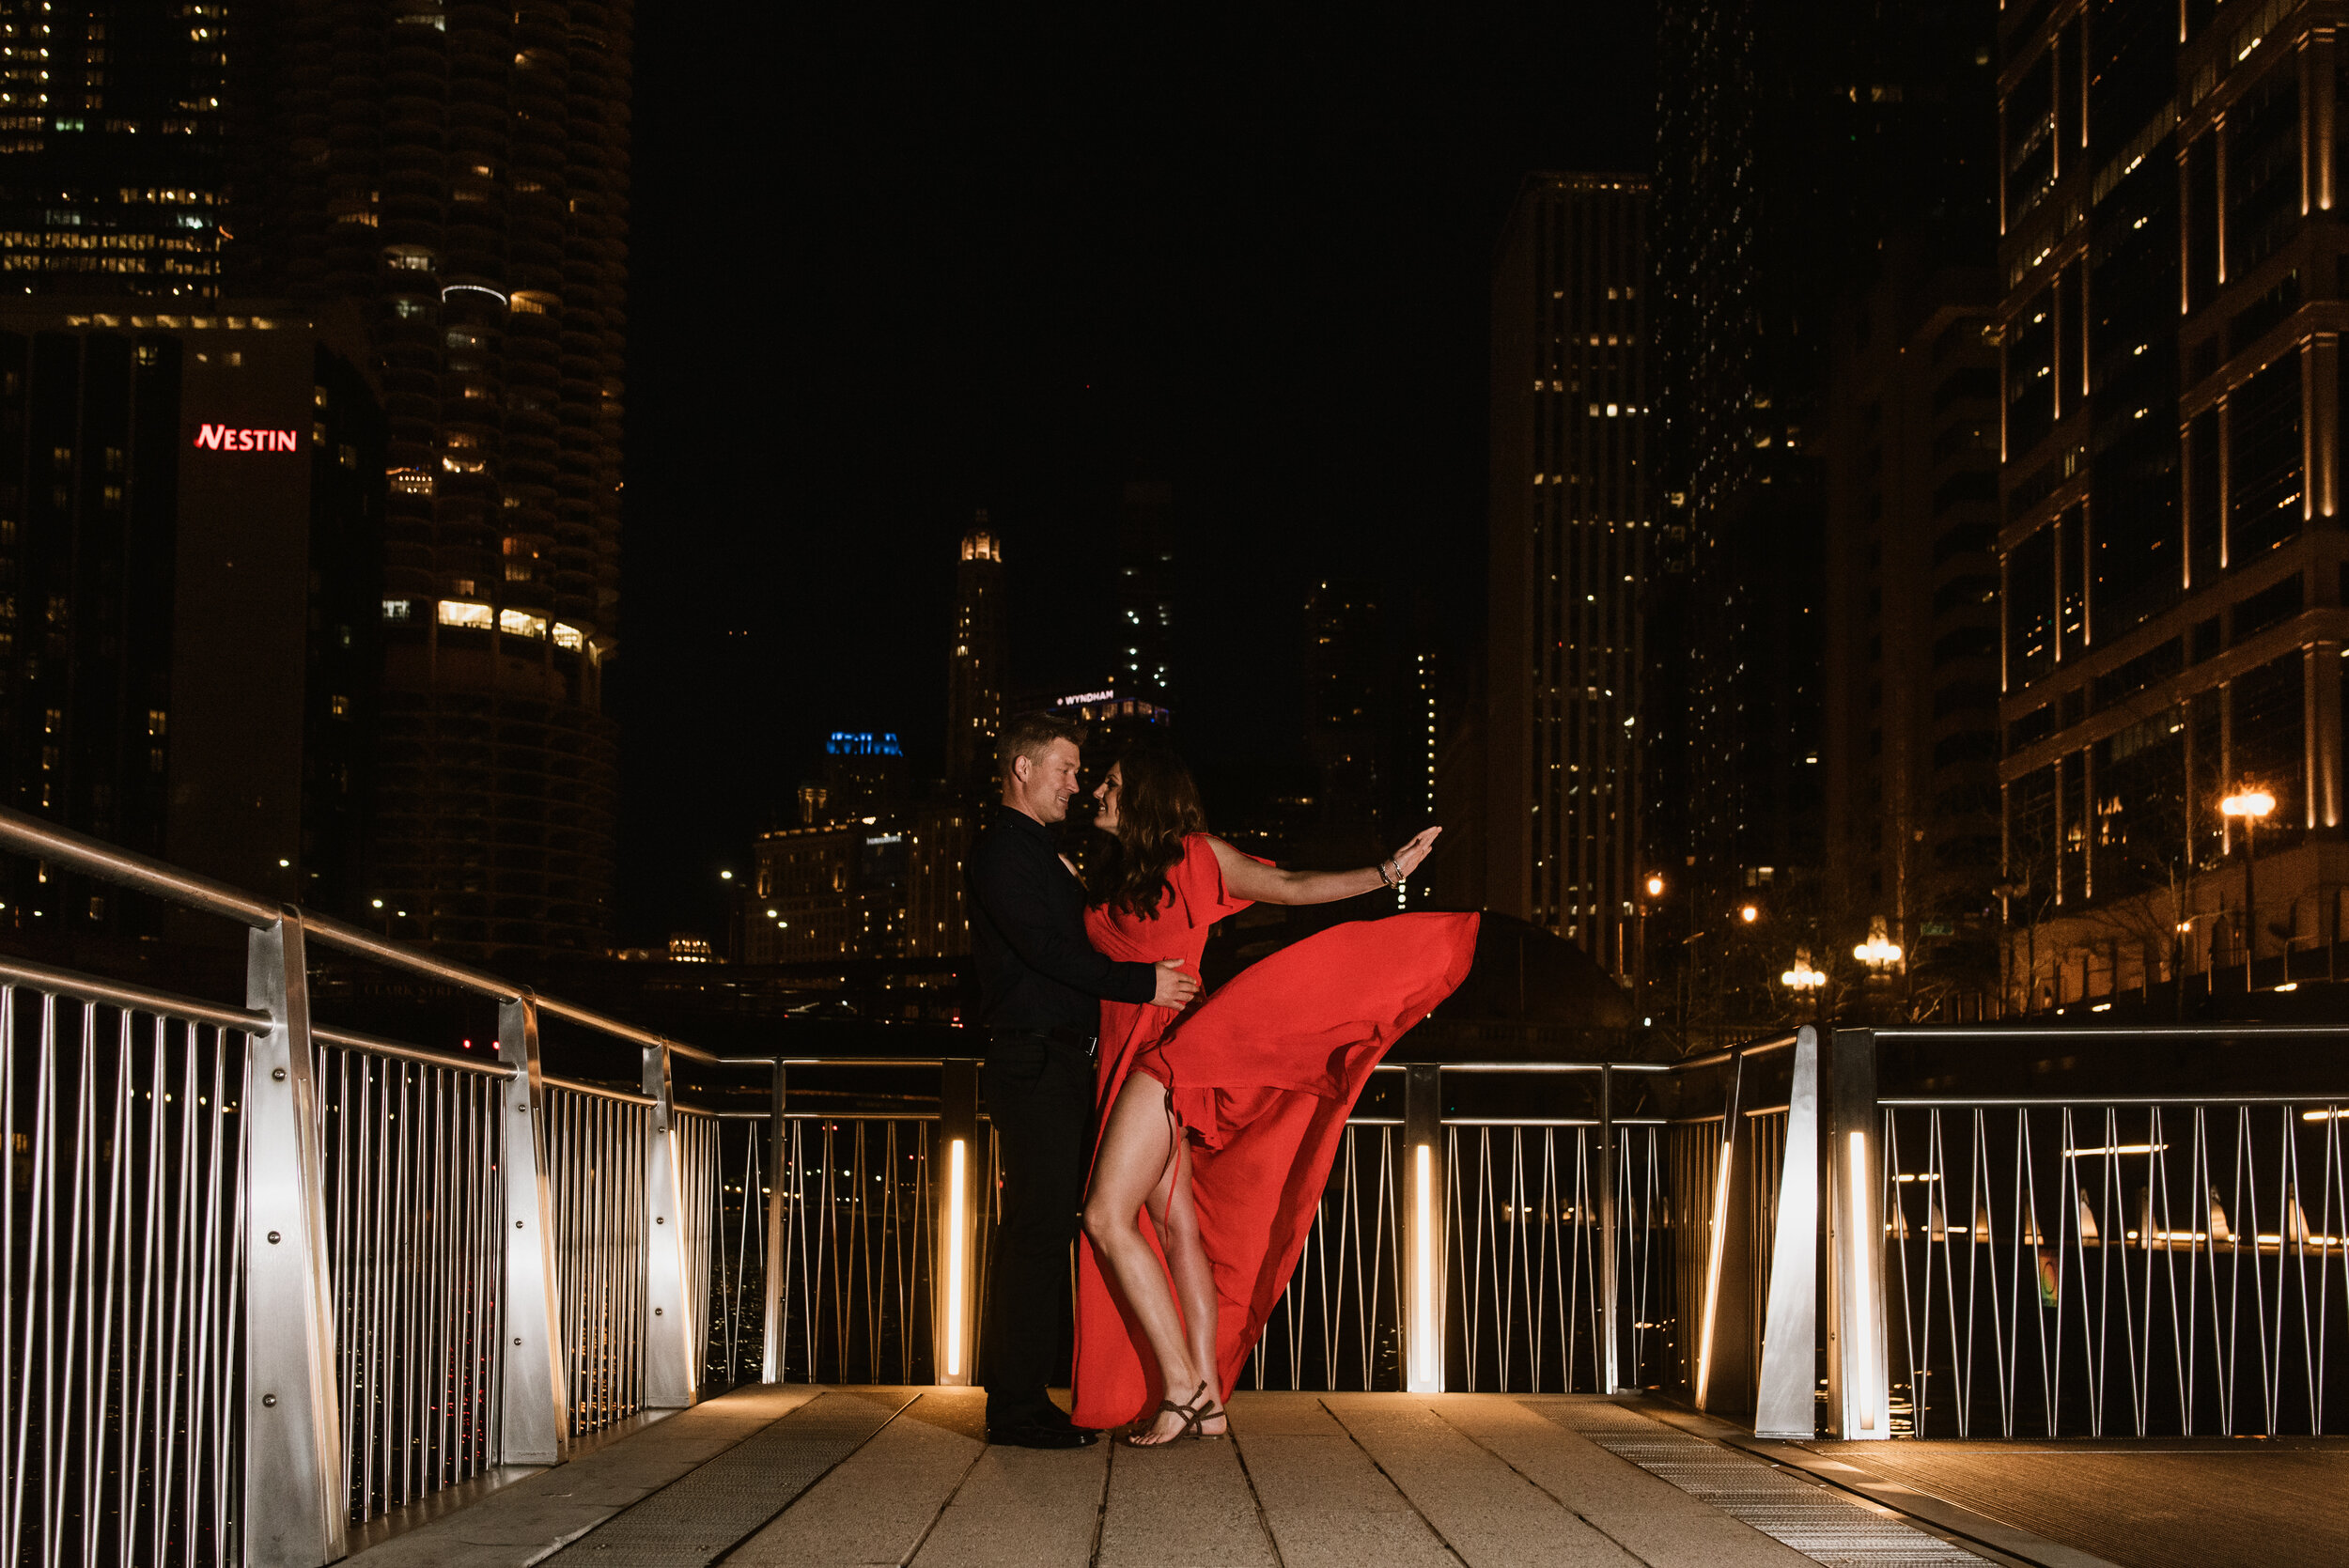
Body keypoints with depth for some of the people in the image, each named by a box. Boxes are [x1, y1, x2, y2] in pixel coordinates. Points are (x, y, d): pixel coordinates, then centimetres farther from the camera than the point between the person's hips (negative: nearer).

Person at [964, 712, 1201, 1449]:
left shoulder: (1037, 853, 22)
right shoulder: (1003, 850, -10)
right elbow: (1047, 949, -19)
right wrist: (1143, 984, -16)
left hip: (1057, 1068, 10)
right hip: (1033, 1063, -10)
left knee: (1039, 1233, 9)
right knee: (1038, 1230, -10)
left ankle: (1018, 1395, 13)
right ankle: (1016, 1407, -8)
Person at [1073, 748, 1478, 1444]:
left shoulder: (1196, 854, 3)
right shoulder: (1111, 885, 21)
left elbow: (1290, 886, 3)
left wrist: (1385, 873, -3)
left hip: (1169, 1048, -7)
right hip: (1128, 1058, 7)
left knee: (1109, 1216, -16)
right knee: (1175, 1227, 4)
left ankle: (1182, 1385, -13)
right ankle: (1207, 1403, 3)